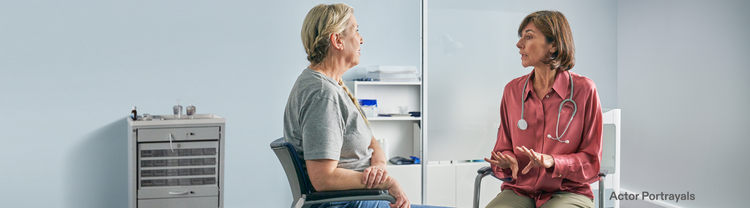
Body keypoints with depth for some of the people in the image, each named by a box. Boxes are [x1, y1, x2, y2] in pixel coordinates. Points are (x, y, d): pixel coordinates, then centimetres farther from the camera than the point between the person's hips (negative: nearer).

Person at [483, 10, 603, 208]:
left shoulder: (583, 89, -3)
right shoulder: (512, 90, 7)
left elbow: (591, 160, -1)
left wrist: (551, 162, -18)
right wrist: (507, 162, -10)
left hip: (568, 192, -3)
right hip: (519, 190, 3)